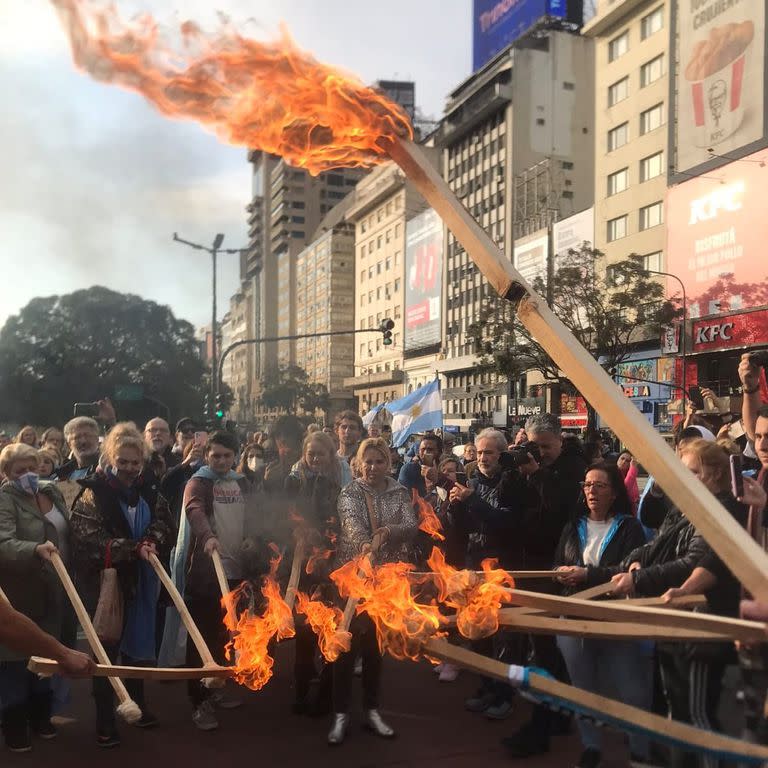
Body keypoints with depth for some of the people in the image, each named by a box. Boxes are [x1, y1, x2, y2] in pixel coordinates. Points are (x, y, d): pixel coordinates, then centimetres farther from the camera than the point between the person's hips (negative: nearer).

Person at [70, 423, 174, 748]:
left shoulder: (148, 490, 3)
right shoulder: (94, 493, -11)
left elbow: (165, 523, 8)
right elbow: (90, 540, -19)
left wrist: (153, 540, -14)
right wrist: (135, 548, -25)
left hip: (140, 583, 5)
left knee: (137, 644, 17)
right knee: (106, 650, 4)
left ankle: (137, 705, 35)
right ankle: (105, 721, 15)